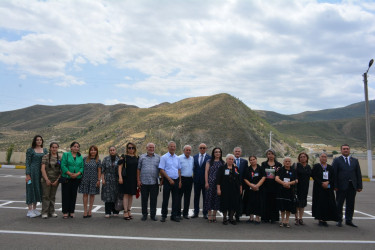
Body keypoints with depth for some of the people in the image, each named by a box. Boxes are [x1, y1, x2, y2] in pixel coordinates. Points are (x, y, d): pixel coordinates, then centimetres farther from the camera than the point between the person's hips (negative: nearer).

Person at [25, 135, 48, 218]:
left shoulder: (45, 150, 11)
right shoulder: (30, 150, -2)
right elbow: (27, 163, -5)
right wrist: (27, 174, -13)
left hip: (41, 172, 5)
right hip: (32, 172, -5)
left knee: (38, 189, 9)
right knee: (31, 189, -1)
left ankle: (34, 209, 20)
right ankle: (30, 210, 6)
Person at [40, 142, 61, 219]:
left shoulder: (60, 158, 4)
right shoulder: (46, 156, -3)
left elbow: (61, 170, 3)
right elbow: (43, 169, -7)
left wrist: (57, 180, -5)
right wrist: (46, 179, -13)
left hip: (55, 180, 3)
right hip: (46, 179, -3)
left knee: (53, 196, 11)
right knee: (46, 196, 0)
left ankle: (51, 212, 20)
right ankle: (44, 212, 7)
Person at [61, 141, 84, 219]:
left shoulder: (80, 157, 12)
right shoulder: (65, 154, 3)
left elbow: (82, 167, 6)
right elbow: (63, 165, -6)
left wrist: (77, 174, -12)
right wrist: (70, 173, -16)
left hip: (76, 178, 3)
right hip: (66, 178, -3)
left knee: (73, 195, 6)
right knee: (66, 195, 0)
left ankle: (71, 212, 15)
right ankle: (65, 212, 8)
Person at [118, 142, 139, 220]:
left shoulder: (136, 158, 10)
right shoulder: (124, 157, -2)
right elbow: (120, 167, -5)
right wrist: (120, 177, -14)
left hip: (133, 179, 4)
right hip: (126, 178, -4)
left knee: (131, 195, 9)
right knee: (126, 194, -2)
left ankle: (129, 211, 19)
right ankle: (125, 212, 4)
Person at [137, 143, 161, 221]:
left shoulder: (158, 157, 7)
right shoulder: (142, 157, 7)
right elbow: (138, 169, 7)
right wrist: (138, 180, 1)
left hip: (154, 182, 0)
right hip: (144, 182, 0)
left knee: (153, 200, 4)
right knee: (144, 199, 7)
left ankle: (153, 215, 16)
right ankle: (144, 214, 20)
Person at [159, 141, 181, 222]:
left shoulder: (177, 158, 11)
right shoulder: (164, 157, -5)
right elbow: (162, 170, -9)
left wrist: (180, 181, 7)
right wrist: (169, 179, -13)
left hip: (176, 181, 5)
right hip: (168, 181, -5)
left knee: (175, 199, 7)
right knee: (165, 199, 1)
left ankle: (174, 215, 17)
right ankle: (164, 216, 13)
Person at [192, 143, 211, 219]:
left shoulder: (209, 158, -3)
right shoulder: (195, 157, 8)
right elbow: (193, 167, 10)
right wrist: (193, 176, 1)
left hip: (206, 180, -3)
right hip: (197, 180, 3)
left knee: (206, 197, 4)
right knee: (196, 196, 10)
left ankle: (205, 213, 14)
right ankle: (196, 212, 19)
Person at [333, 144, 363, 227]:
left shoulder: (355, 160, 12)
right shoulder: (337, 160, 1)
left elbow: (358, 174, 10)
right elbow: (334, 174, -4)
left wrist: (359, 186, 3)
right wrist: (335, 186, -11)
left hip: (352, 186, 3)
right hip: (341, 186, -3)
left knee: (350, 204, 8)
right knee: (339, 204, 4)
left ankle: (349, 220, 20)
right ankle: (339, 220, 16)